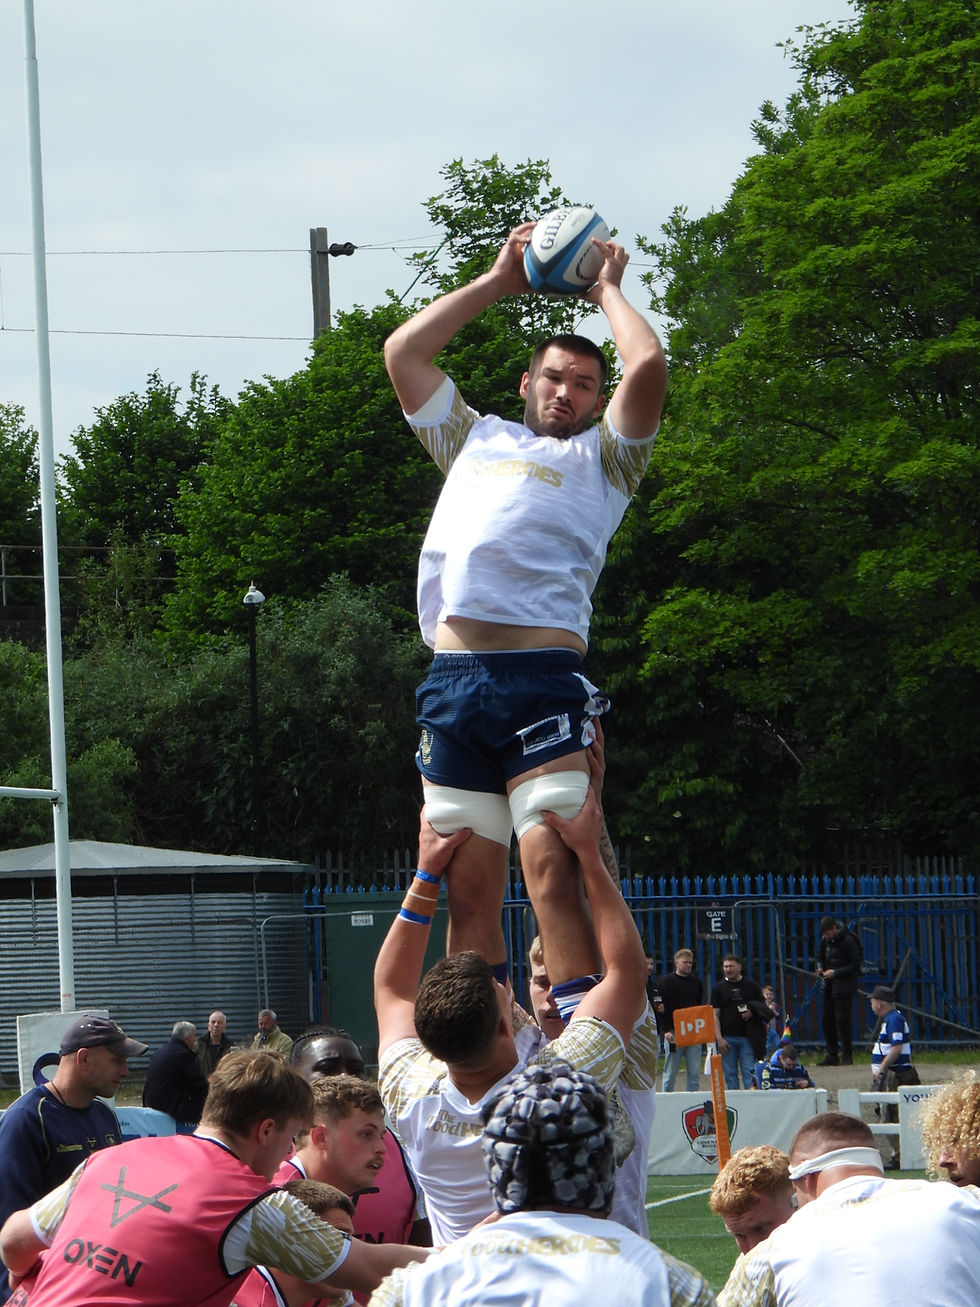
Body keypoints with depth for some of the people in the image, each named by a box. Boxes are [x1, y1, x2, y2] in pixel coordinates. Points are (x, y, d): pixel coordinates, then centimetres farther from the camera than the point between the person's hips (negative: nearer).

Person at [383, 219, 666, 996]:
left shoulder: (601, 457, 17)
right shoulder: (476, 439, 30)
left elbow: (649, 365, 3)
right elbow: (403, 351, 31)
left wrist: (608, 290, 20)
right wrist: (498, 283, 32)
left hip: (541, 676, -4)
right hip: (450, 680, 4)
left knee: (551, 867, -16)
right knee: (468, 885, 2)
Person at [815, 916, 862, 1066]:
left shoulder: (848, 940, -14)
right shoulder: (825, 940, 7)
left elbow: (855, 965, -12)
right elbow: (820, 956, 23)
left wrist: (836, 973, -18)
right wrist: (820, 968, 1)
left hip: (844, 987, -7)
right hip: (828, 986, 7)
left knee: (843, 1021, -9)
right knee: (827, 1020, 7)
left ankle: (847, 1056, -4)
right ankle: (832, 1055, 14)